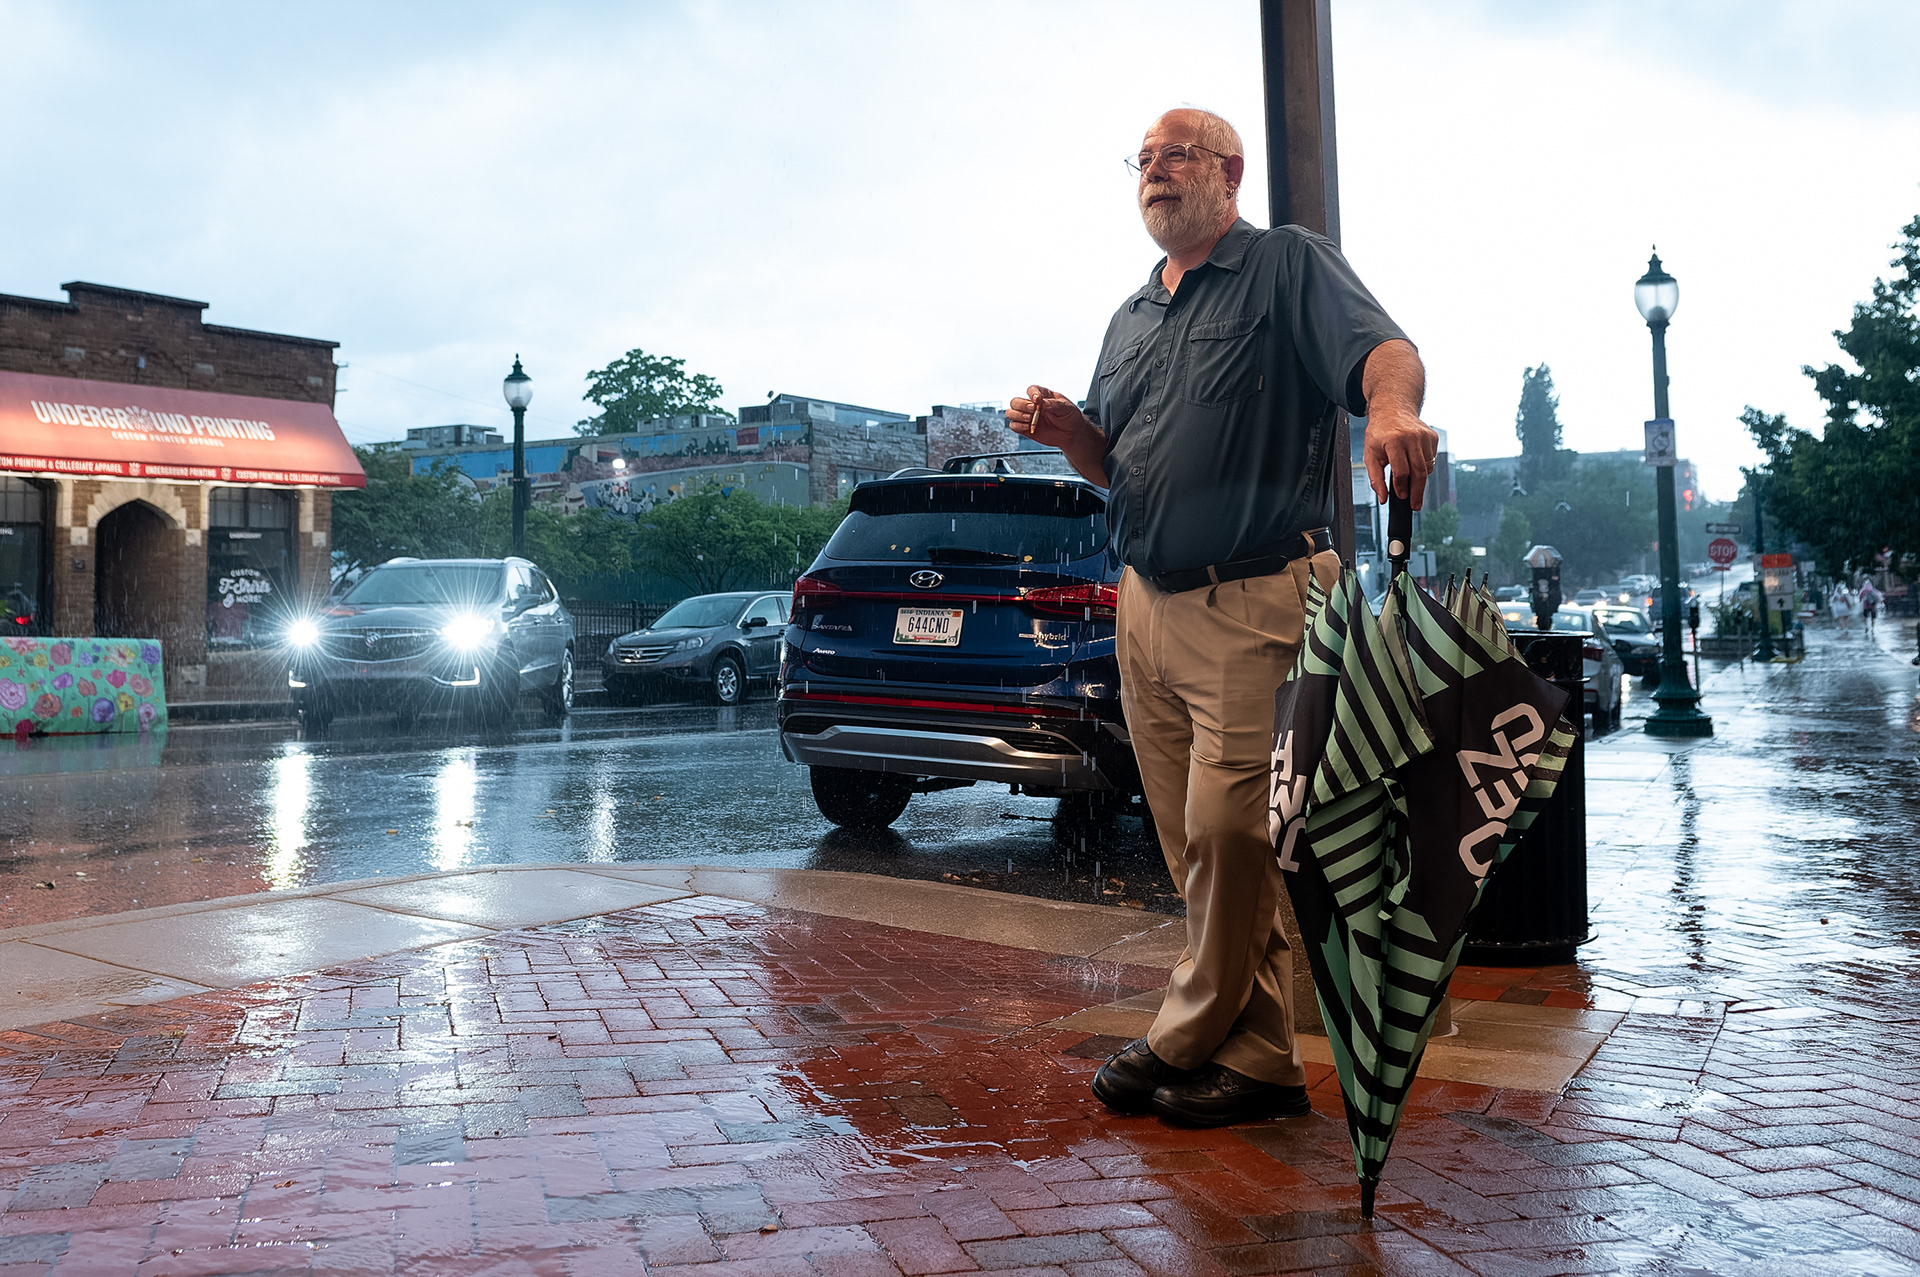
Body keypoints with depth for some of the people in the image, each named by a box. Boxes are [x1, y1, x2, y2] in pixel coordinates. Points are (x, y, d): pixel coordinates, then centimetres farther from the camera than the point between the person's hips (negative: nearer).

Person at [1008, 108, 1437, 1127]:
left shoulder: (1289, 265, 1)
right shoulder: (1132, 317, 22)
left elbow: (1383, 347, -16)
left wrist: (1393, 406, -40)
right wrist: (1065, 430, 2)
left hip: (1252, 603, -7)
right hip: (1147, 604, 7)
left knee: (1229, 834, -7)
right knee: (1195, 847, 8)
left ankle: (1185, 1040, 10)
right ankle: (1257, 1055, 18)